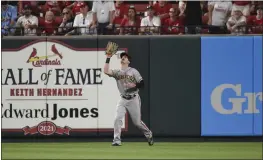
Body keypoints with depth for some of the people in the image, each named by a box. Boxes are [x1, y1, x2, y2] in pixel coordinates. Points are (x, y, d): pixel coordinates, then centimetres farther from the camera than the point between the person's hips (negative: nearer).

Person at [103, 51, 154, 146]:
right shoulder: (117, 72, 5)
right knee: (118, 119, -17)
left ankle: (149, 135, 30)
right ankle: (117, 140, -16)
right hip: (123, 100, 2)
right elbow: (106, 71, -14)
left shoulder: (133, 71, -1)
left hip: (133, 99, -2)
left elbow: (142, 84, -5)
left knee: (137, 122, 4)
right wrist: (108, 58, -14)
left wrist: (134, 85, -22)